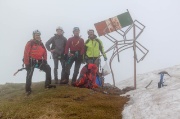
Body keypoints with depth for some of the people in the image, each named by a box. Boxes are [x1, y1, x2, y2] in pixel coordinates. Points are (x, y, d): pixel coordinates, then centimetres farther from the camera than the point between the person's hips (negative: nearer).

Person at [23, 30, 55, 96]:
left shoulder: (41, 43, 8)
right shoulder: (30, 43, -12)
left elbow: (44, 52, 14)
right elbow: (26, 53, -16)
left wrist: (45, 60, 1)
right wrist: (26, 64, -18)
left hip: (39, 61, 6)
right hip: (31, 61, -6)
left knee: (48, 68, -3)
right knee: (29, 75, -9)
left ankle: (48, 84, 5)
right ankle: (28, 90, 3)